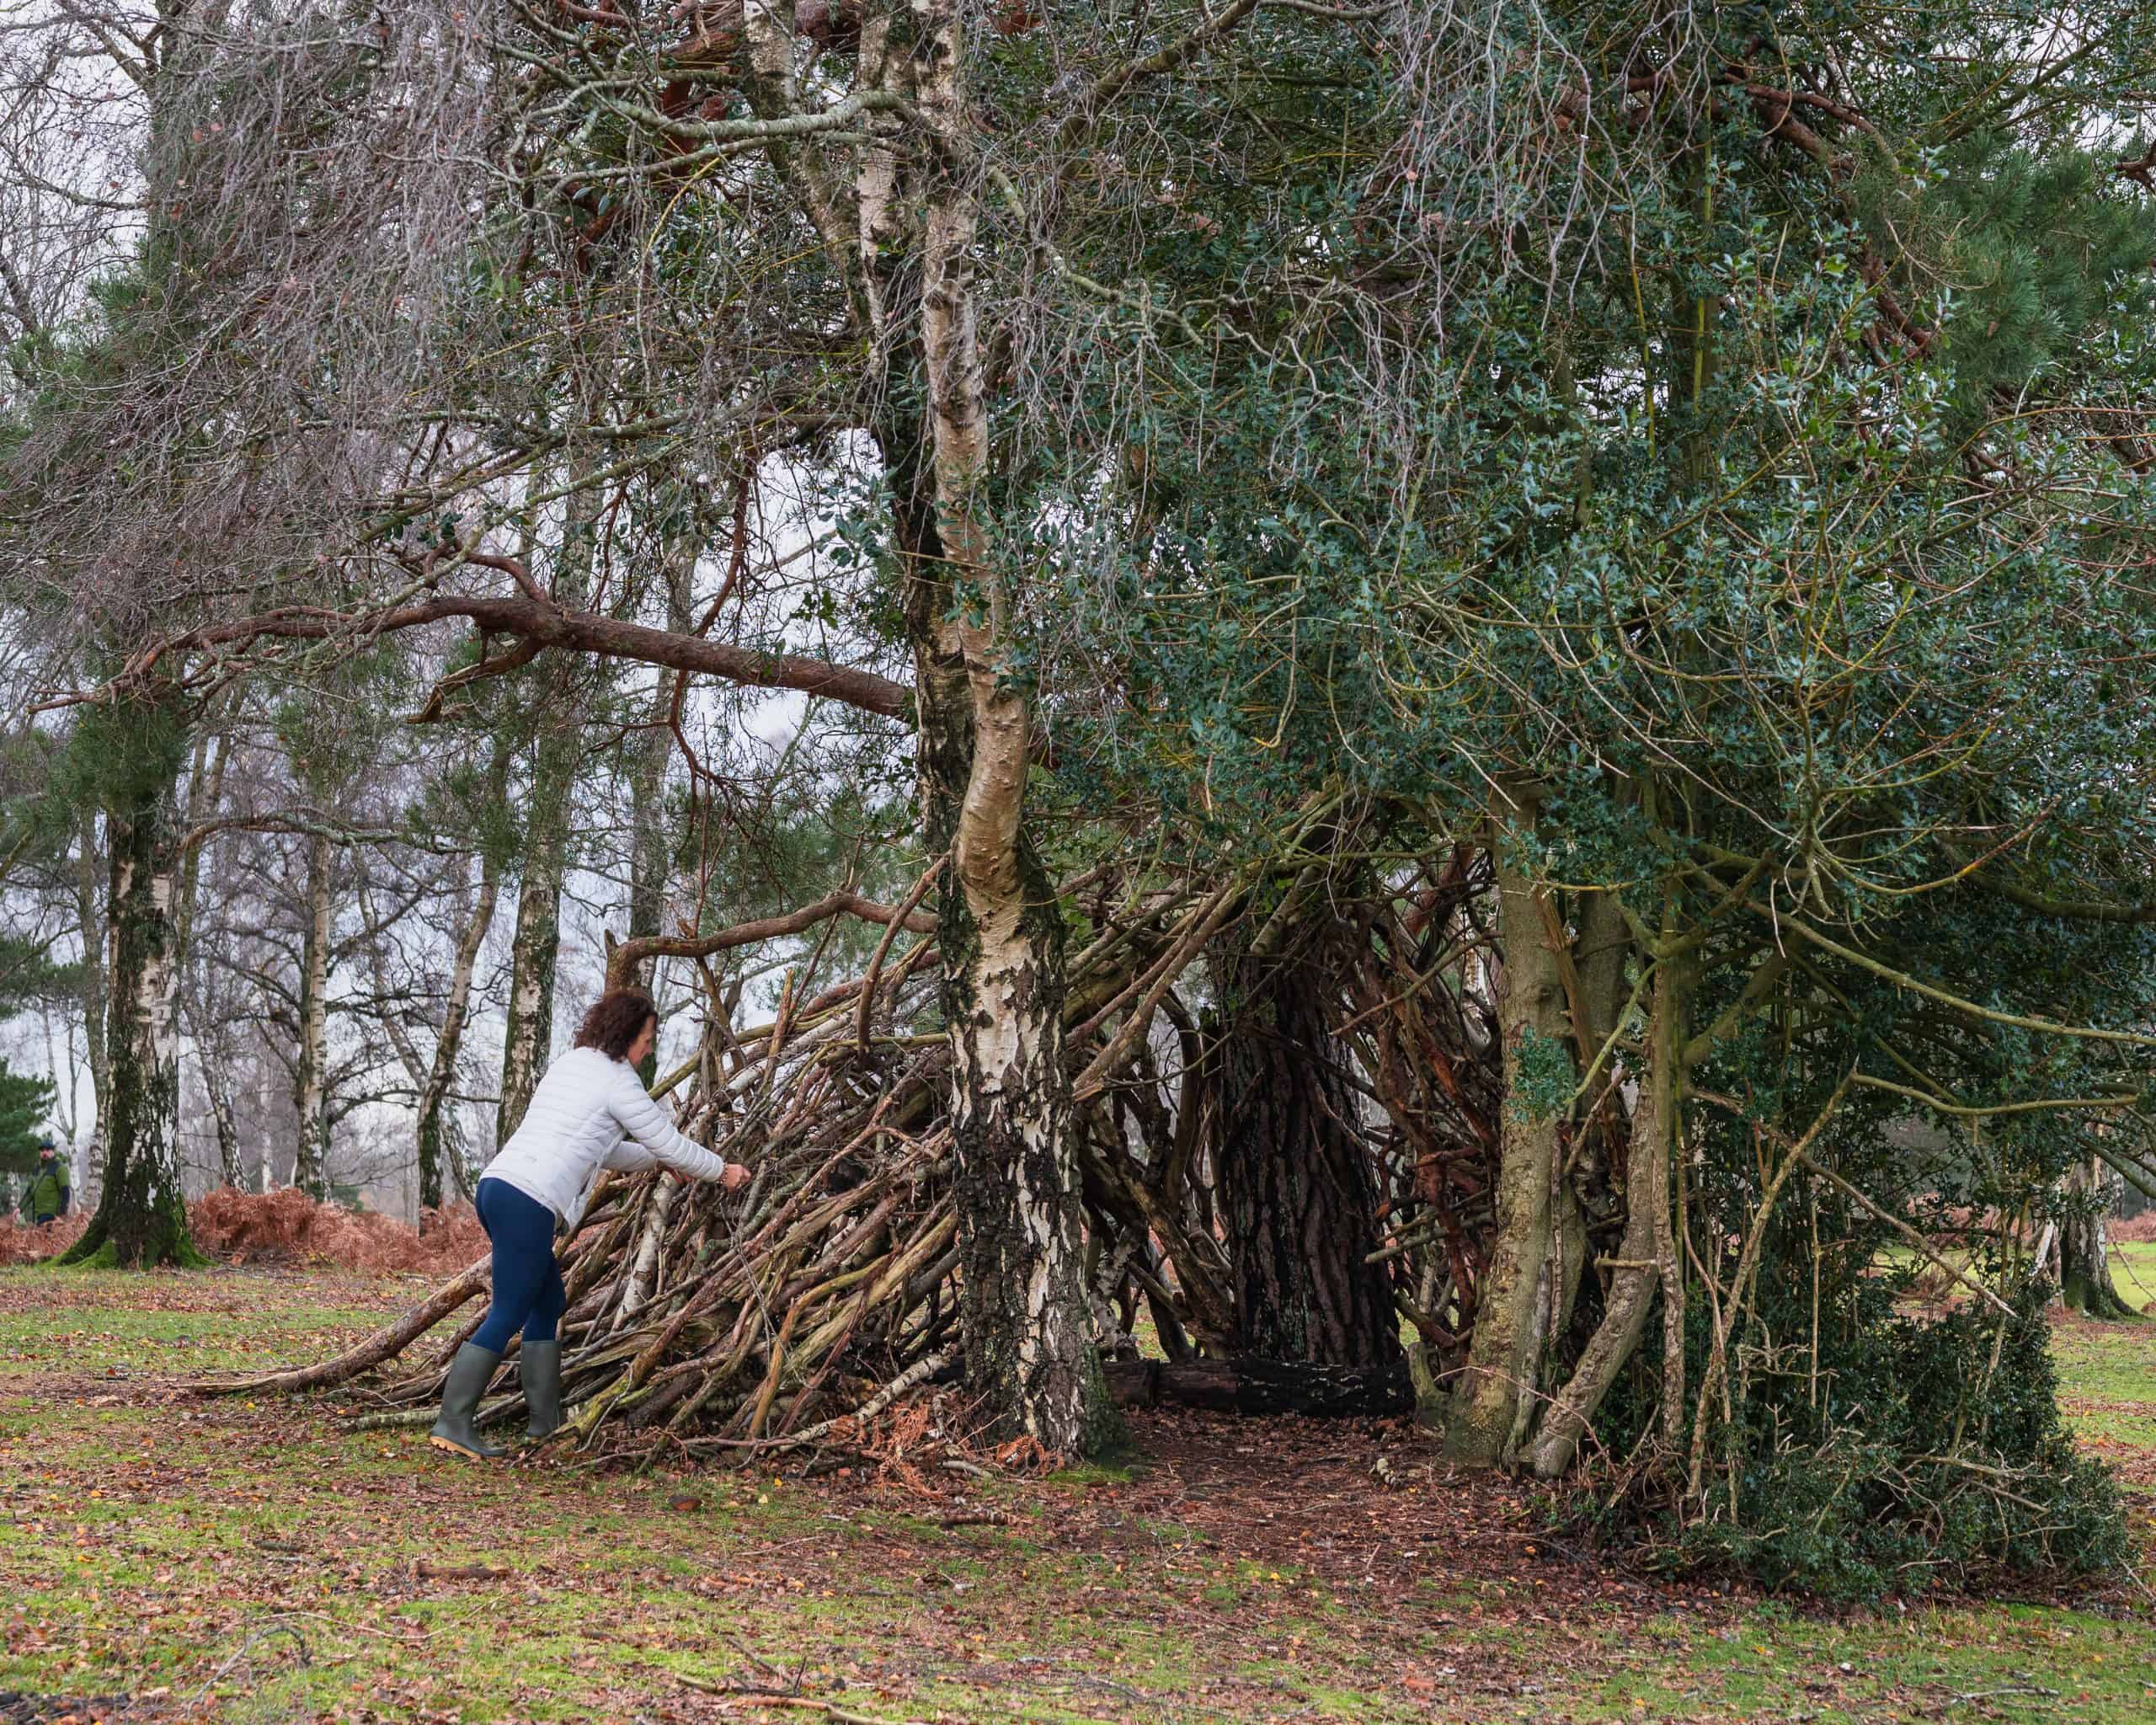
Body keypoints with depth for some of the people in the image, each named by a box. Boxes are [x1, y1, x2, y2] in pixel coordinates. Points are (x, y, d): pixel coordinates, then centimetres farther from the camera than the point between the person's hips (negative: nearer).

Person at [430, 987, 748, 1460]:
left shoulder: (570, 1064, 23)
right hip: (528, 1202, -10)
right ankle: (452, 1423, -10)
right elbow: (669, 1142, 4)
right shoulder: (617, 1080, -3)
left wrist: (658, 1162, 38)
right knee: (507, 1316, -8)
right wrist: (722, 1171, 18)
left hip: (497, 1185, 10)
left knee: (548, 1303, 17)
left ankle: (547, 1420, 19)